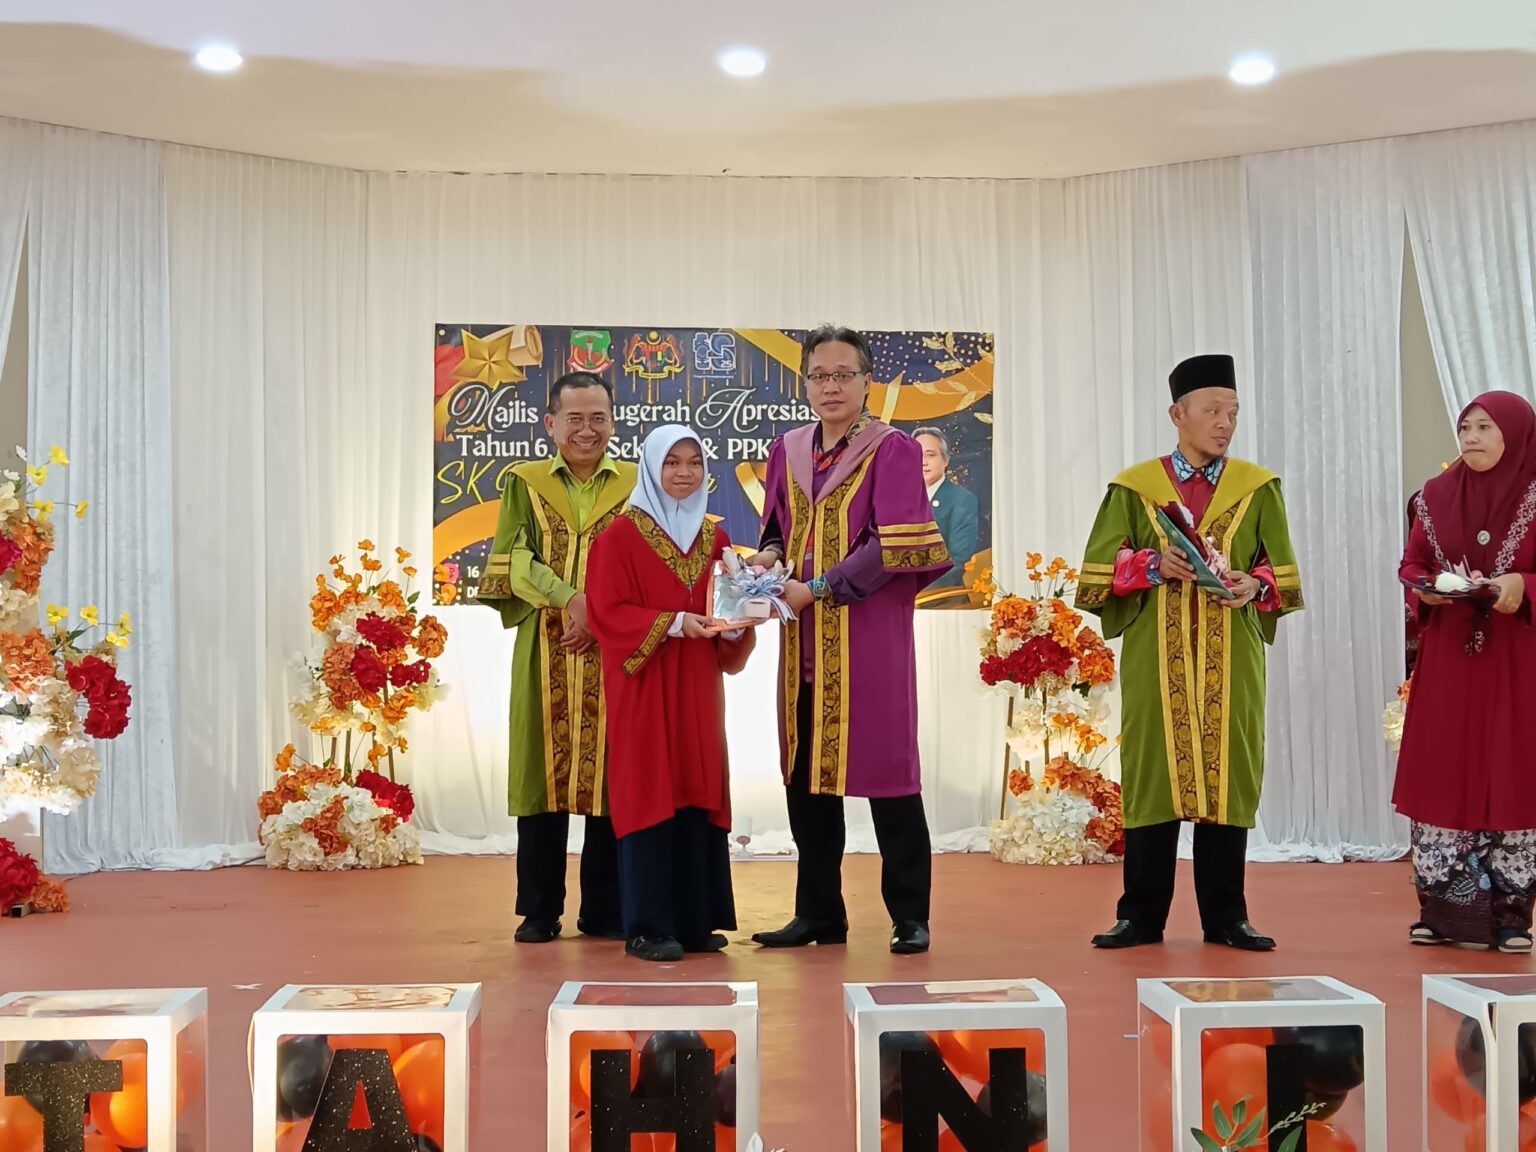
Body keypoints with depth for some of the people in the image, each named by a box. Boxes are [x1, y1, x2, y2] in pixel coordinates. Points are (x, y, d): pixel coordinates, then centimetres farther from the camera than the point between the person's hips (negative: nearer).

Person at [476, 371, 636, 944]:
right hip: (546, 653, 0)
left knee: (610, 770, 2)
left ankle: (604, 908, 12)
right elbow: (515, 559, -3)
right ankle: (539, 910, 11)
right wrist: (572, 600, -17)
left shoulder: (636, 483, 8)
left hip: (615, 652, 0)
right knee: (545, 767, 2)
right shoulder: (524, 482, 9)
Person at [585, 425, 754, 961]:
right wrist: (674, 623, -19)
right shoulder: (621, 536, -3)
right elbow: (607, 611, -10)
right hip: (644, 687, -5)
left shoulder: (714, 539, 13)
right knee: (650, 793, -6)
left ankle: (697, 920, 13)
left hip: (699, 688, 5)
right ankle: (648, 927, -2)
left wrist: (735, 628, -8)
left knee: (699, 793, 6)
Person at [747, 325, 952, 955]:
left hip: (870, 630, -5)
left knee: (884, 766, -2)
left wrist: (818, 589, -16)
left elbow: (895, 543, -13)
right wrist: (767, 558, -2)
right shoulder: (788, 452, 12)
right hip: (805, 640, 5)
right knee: (806, 773, 8)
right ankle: (819, 913, 19)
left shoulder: (893, 450, -5)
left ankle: (910, 916, 8)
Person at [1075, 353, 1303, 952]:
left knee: (1227, 775, 2)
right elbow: (1099, 568, 2)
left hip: (1232, 661, 1)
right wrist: (1152, 566, -15)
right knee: (1153, 775, 1)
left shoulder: (1259, 487, 8)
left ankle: (1226, 918, 11)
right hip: (1157, 660, -1)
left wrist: (1256, 585, -13)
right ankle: (1141, 917, 9)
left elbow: (1284, 573, 9)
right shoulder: (1134, 487, 5)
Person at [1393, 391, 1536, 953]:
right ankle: (1443, 910, 9)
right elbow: (1410, 564, 9)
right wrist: (1426, 587, -11)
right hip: (1447, 658, 2)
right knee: (1442, 773, 2)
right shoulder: (1436, 495, 6)